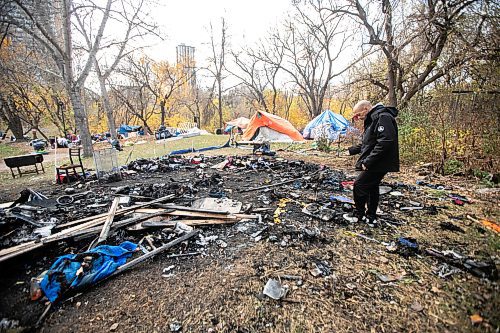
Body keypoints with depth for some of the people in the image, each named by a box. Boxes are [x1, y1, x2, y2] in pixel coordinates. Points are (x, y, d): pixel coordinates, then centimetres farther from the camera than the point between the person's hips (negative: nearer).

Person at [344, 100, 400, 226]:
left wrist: (368, 161, -27)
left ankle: (358, 214, 12)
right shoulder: (372, 120, 16)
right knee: (372, 187, 15)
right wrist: (351, 150, 17)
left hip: (379, 163, -10)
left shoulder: (382, 117, -17)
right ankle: (371, 217, 26)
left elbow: (386, 142, -28)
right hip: (374, 163, 10)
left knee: (359, 185, -4)